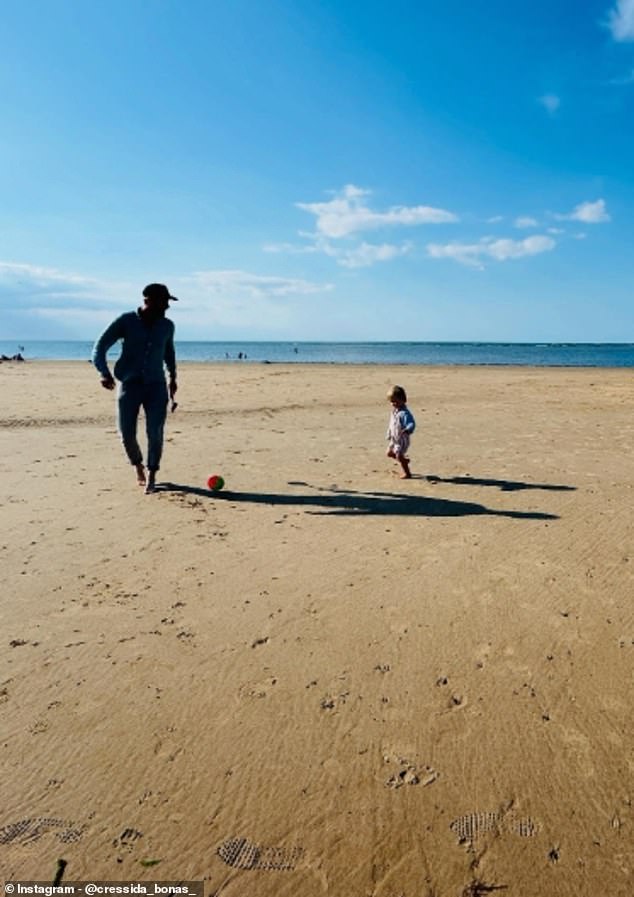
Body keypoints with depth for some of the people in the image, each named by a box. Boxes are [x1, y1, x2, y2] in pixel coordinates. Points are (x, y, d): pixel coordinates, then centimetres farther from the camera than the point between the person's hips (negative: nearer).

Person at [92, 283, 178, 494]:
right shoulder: (126, 321, -5)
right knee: (126, 433, -3)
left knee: (155, 432, -10)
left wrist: (172, 377, 28)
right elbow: (100, 346, -6)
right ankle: (137, 465, 27)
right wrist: (104, 373, -22)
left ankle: (151, 473, 7)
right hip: (130, 384, -1)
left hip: (156, 385, 2)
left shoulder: (167, 326, 5)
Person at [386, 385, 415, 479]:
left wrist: (407, 430, -53)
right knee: (389, 453, 18)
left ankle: (407, 473, 11)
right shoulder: (394, 411, 4)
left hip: (402, 439, -9)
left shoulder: (404, 413, -24)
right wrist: (389, 435, 26)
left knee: (399, 456, -5)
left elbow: (412, 424, -33)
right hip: (394, 438, 9)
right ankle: (404, 459, 38)